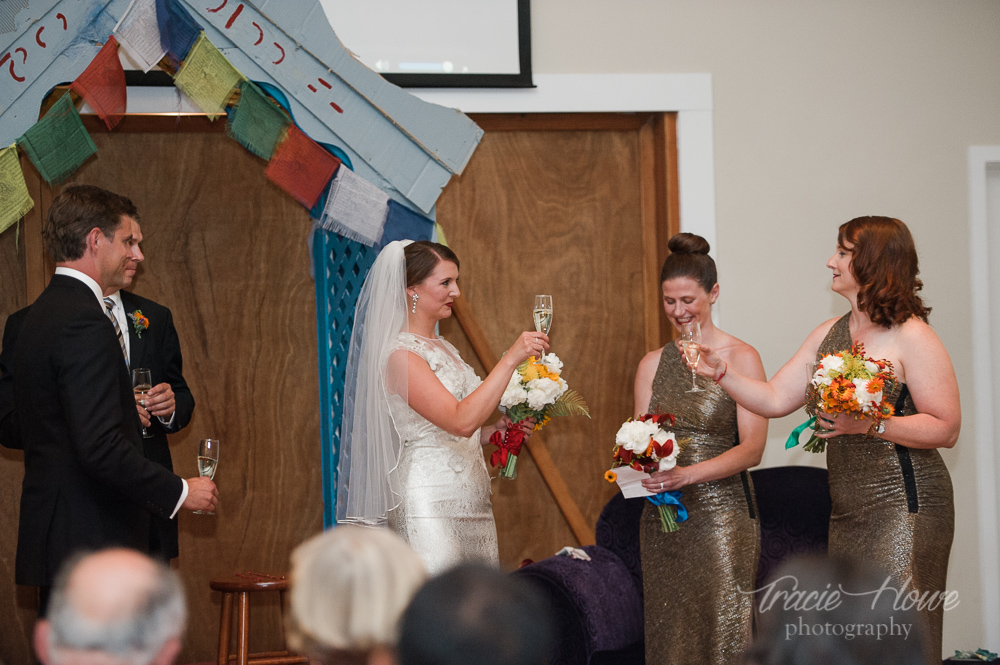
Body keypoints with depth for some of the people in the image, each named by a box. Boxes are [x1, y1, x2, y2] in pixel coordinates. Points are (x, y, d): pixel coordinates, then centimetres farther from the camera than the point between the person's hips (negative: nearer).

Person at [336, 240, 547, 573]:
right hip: (430, 503, -9)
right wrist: (510, 359, -22)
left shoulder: (443, 348, 17)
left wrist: (496, 430, 7)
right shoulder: (400, 354, -12)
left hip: (469, 503, 9)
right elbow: (461, 421, -22)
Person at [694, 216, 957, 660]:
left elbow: (946, 428, -13)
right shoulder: (829, 335, 13)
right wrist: (721, 372, 0)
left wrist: (869, 425, -20)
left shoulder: (911, 337, -10)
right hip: (848, 508, 8)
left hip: (903, 506, -8)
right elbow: (775, 400, 13)